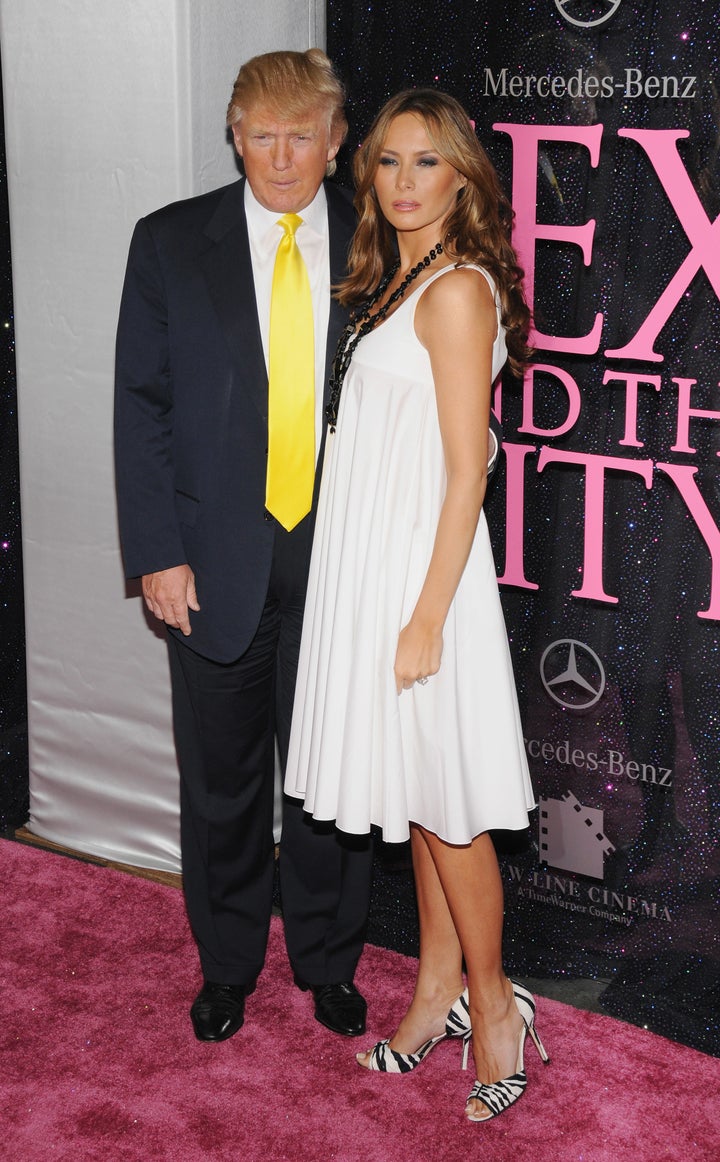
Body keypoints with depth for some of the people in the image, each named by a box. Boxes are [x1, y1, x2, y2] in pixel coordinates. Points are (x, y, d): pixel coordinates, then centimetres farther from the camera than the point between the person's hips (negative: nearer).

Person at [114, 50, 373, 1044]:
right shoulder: (171, 243, -1)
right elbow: (141, 406, -1)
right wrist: (157, 552, -7)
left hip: (341, 554, 0)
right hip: (218, 560, 0)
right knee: (221, 781, 13)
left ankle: (327, 959, 32)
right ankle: (227, 963, 33)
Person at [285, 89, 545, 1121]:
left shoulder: (456, 289, -15)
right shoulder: (394, 282, 12)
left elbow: (466, 473, -18)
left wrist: (427, 616, -19)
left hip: (423, 567, -9)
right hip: (373, 566, 9)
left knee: (445, 803, 2)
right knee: (416, 794, 15)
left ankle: (491, 1001, 17)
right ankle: (440, 987, 27)